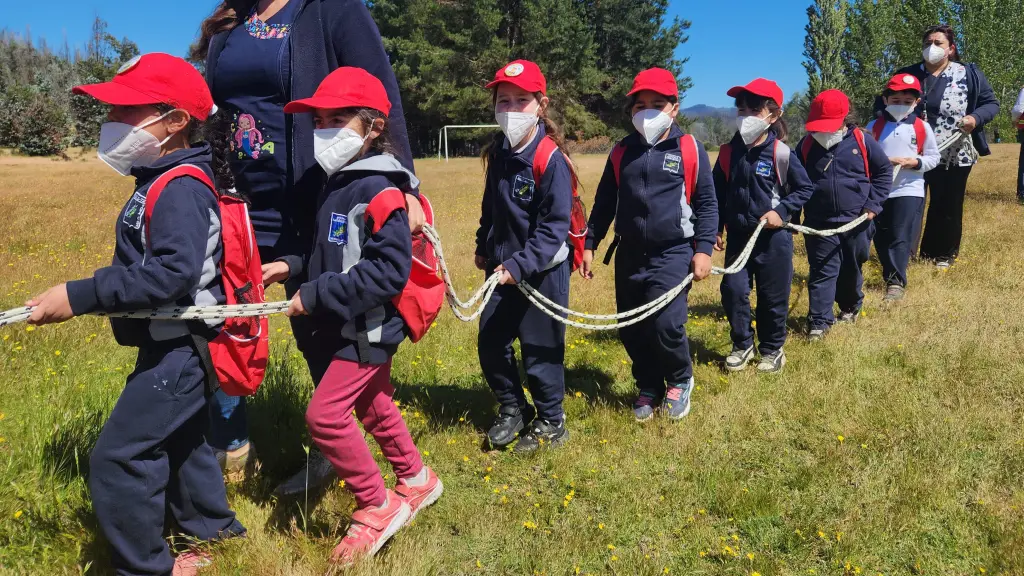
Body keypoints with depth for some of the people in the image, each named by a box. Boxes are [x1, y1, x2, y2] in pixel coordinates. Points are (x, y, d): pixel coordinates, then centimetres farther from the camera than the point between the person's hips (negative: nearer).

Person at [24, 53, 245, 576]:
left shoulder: (180, 188, -22)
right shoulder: (163, 182, 10)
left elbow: (174, 273, -33)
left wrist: (80, 297, -32)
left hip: (180, 349, -10)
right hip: (177, 345, 10)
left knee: (116, 459, -4)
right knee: (180, 442, 23)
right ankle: (216, 533, 40)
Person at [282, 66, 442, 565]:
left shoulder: (380, 191, -21)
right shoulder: (337, 184, 8)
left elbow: (388, 271, -28)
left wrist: (317, 296, -26)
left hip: (369, 330, -10)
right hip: (345, 329, 10)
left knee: (325, 414, -10)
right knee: (374, 408, 21)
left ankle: (377, 506, 9)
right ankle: (416, 481, 41)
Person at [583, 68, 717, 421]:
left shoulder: (690, 149, -3)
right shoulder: (621, 152, 7)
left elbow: (707, 203, 1)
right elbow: (604, 203, 15)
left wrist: (703, 248, -6)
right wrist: (589, 244, 12)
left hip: (673, 254, -4)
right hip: (629, 255, 4)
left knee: (666, 323, -15)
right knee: (631, 329, 8)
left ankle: (680, 382, 14)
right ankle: (648, 388, 30)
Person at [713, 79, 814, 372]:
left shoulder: (781, 153, -11)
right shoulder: (729, 153, -1)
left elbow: (805, 189, -2)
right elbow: (719, 193, 8)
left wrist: (781, 211, -13)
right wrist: (717, 228, 7)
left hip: (773, 237, -3)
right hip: (738, 236, 3)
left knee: (773, 296, 7)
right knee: (733, 289, -4)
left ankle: (773, 349, 26)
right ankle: (742, 345, 16)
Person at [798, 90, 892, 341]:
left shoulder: (861, 141, -5)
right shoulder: (806, 146, -2)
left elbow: (884, 170, 5)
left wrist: (873, 203, -2)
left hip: (856, 221, 0)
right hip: (820, 224, 0)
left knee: (852, 269, 16)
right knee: (822, 272, -2)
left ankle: (850, 307, 40)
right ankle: (819, 321, 1)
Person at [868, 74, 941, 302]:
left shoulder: (923, 128, 2)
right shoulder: (874, 127, 2)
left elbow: (934, 157, 6)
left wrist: (916, 162, -14)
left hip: (909, 190, -2)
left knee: (900, 237, -8)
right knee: (880, 238, 8)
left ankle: (896, 282, -6)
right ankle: (890, 276, 24)